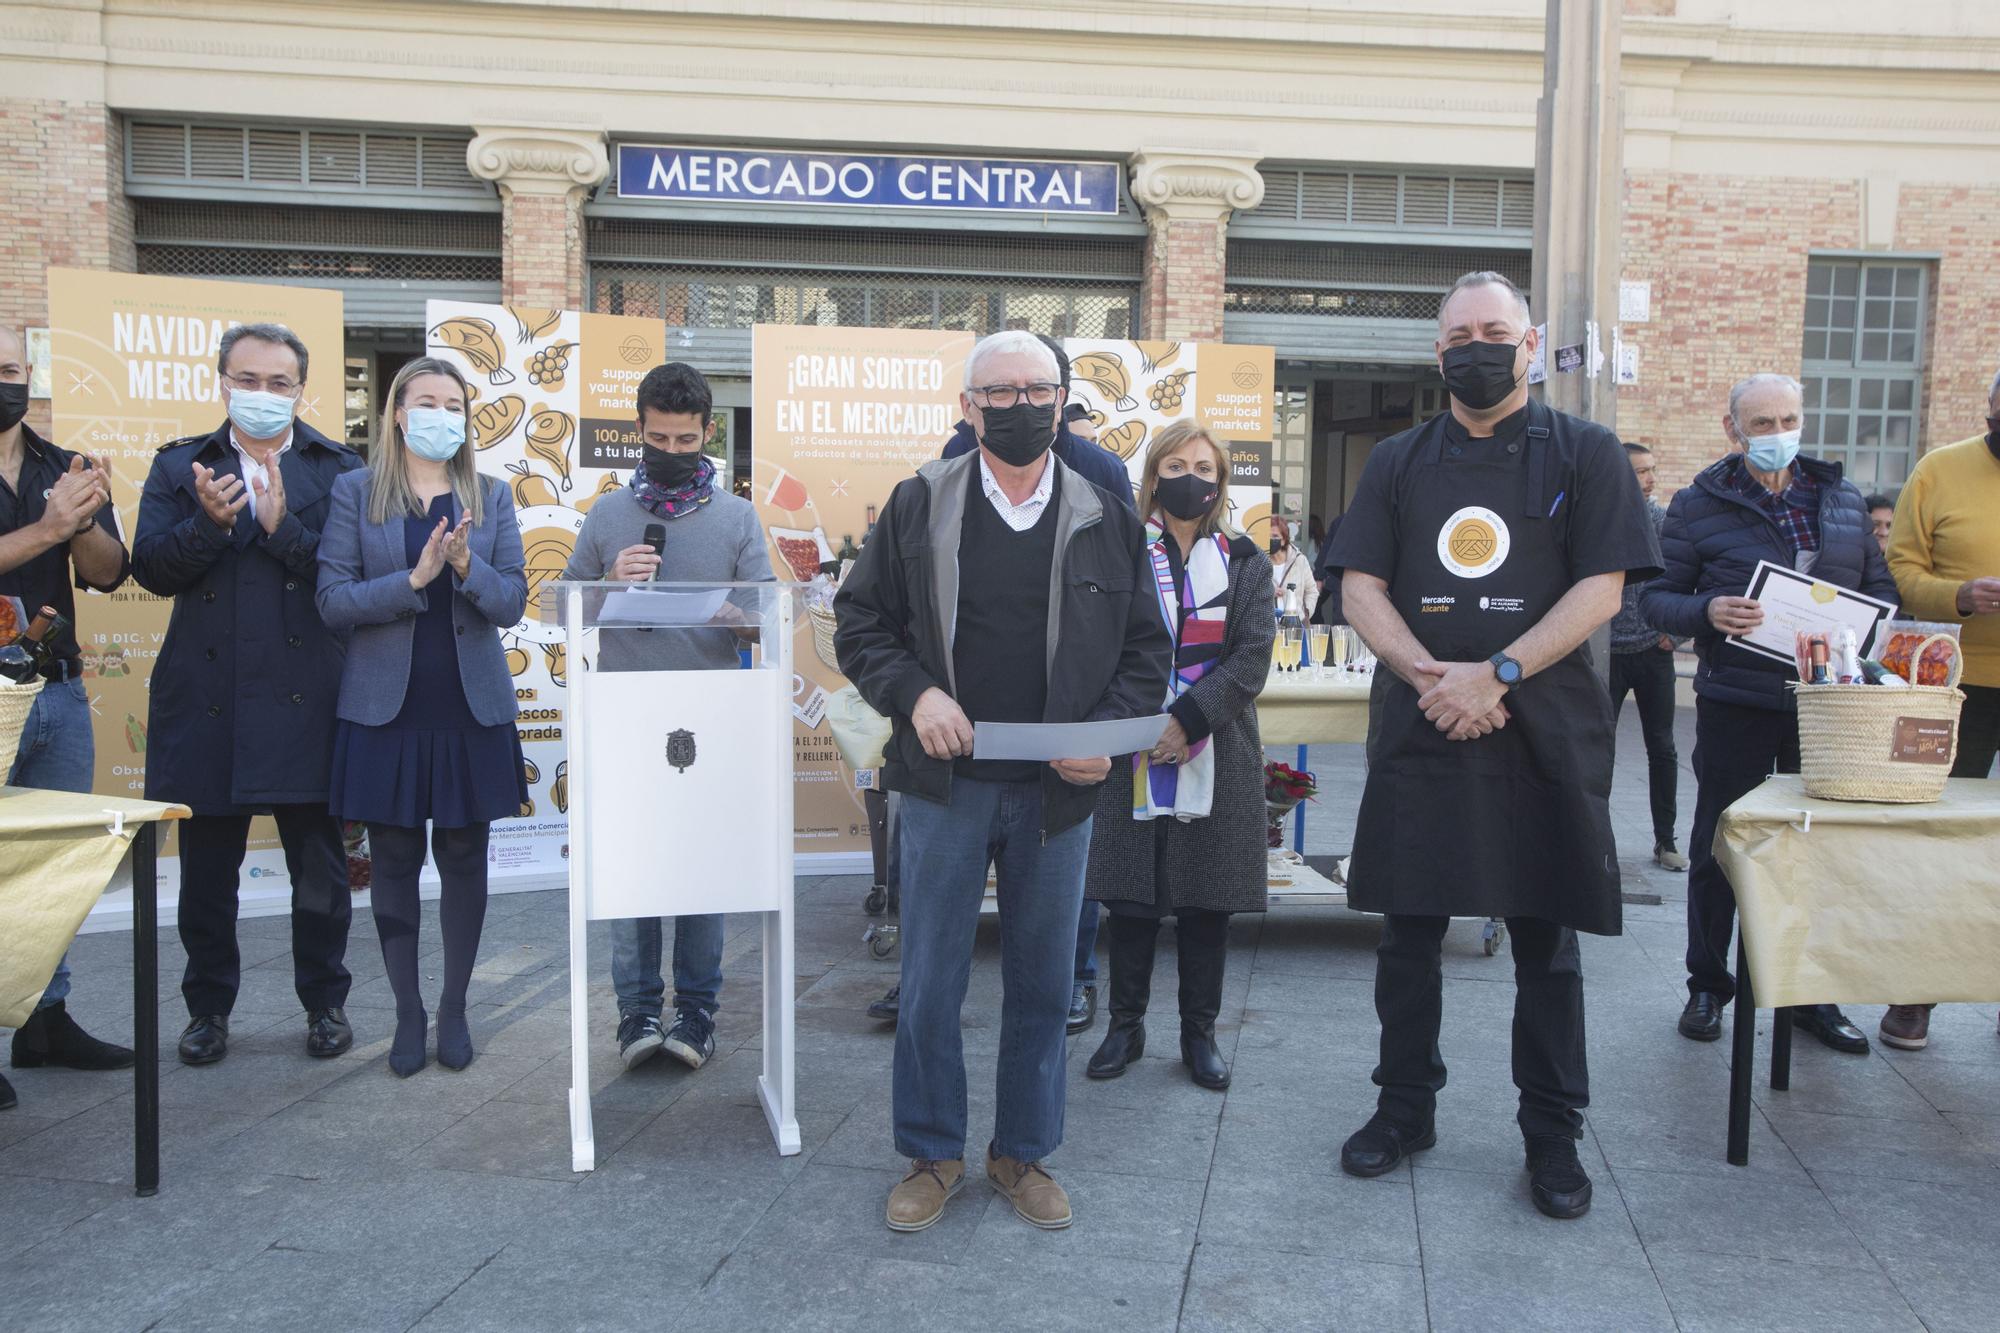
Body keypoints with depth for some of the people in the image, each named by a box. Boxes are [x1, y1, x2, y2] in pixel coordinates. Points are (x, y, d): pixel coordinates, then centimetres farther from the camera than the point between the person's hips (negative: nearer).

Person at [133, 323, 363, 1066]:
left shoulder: (341, 470, 3)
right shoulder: (179, 467, 10)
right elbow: (150, 567, -2)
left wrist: (283, 526, -20)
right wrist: (209, 522, -18)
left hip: (306, 699, -2)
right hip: (205, 699, 2)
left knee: (319, 866, 8)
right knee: (207, 868, 12)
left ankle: (325, 1004, 23)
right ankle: (208, 1008, 27)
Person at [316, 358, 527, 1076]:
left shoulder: (491, 497, 6)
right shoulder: (356, 491, 2)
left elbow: (512, 602, 0)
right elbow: (333, 600, -6)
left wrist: (466, 565, -18)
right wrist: (414, 579, -19)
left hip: (472, 709, 1)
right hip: (386, 709, -1)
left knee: (463, 860, 8)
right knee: (394, 863, 6)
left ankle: (454, 1009, 22)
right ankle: (408, 1012, 20)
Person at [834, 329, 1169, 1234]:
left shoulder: (1107, 521, 4)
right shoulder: (918, 506, 1)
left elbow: (1145, 649, 7)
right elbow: (860, 621, 4)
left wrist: (1109, 735, -9)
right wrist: (912, 695, -13)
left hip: (1059, 790, 1)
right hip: (945, 785, -1)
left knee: (1042, 987, 12)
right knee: (929, 985, 7)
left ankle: (1024, 1153, 30)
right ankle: (932, 1155, 25)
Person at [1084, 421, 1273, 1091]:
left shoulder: (1244, 561, 8)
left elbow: (1253, 655, -3)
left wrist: (1189, 720, -15)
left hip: (1216, 758, 1)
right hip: (1134, 758, 0)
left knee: (1208, 899, 6)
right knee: (1131, 896, 5)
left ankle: (1200, 1034, 20)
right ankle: (1125, 1026, 21)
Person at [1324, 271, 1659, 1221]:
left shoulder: (1584, 455, 4)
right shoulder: (1397, 462, 11)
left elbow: (1602, 589, -5)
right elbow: (1361, 588, 3)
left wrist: (1498, 675, -16)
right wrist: (1428, 675, -13)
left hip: (1544, 734, -2)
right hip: (1418, 728, 2)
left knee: (1546, 938, 6)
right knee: (1409, 930, 9)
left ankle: (1552, 1135, 21)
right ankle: (1405, 1109, 25)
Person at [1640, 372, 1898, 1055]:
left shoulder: (1842, 499, 11)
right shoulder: (1698, 505, 0)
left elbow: (1880, 586, 17)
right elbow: (1654, 596, -2)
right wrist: (1707, 612, -22)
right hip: (1735, 707, -3)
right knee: (1718, 848, 6)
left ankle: (1812, 994, 24)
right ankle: (1708, 985, 21)